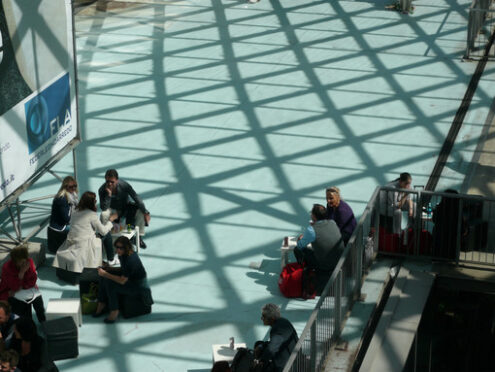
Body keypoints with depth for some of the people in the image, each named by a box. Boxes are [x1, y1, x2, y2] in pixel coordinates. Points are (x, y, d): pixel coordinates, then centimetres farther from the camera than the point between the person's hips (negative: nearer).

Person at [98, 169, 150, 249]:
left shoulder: (124, 185, -26)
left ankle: (138, 236, -5)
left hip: (126, 207, 1)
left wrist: (146, 213, -20)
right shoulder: (102, 190, -25)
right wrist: (108, 194, -43)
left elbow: (137, 199, -19)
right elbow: (104, 208, -29)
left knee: (141, 212, -24)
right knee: (104, 215, -34)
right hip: (113, 210, -1)